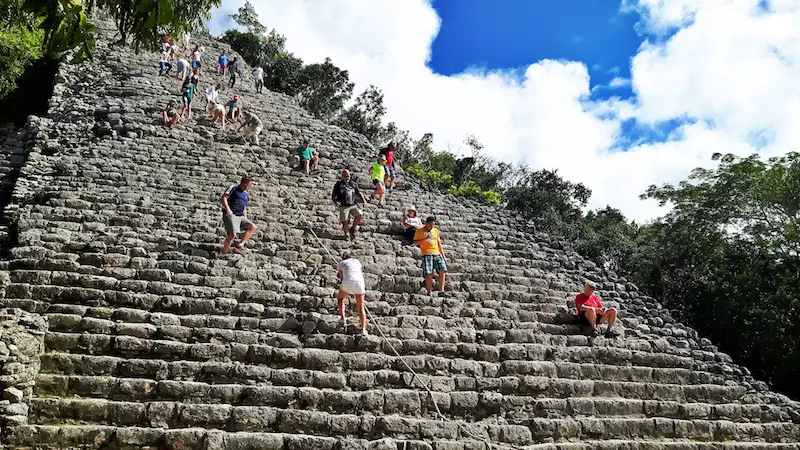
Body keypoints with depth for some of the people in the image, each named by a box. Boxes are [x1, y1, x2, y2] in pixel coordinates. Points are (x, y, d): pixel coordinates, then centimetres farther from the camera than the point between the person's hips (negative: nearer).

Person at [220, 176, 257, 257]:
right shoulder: (233, 188, 4)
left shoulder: (246, 195, 23)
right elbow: (223, 199, -8)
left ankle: (239, 246, -15)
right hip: (230, 215, -7)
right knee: (233, 235, -22)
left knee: (252, 227, -11)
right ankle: (224, 253, -5)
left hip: (240, 217, 7)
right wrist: (227, 208, -25)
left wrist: (246, 221, 19)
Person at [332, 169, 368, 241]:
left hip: (353, 206, 2)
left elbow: (359, 193, 21)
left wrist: (364, 201, 4)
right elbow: (333, 197, 8)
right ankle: (346, 234, 18)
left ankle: (353, 229, -1)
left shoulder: (353, 184, 14)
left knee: (359, 215, -24)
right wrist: (335, 202, -12)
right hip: (343, 206, -2)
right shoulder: (338, 185, 7)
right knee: (345, 223, -12)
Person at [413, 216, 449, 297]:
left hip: (437, 254, 4)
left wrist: (443, 256, 18)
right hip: (427, 254, -4)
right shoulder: (420, 231, 4)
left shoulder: (436, 231, 18)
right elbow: (415, 243, -3)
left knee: (443, 270, -11)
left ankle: (441, 291, -9)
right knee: (428, 273, -13)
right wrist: (425, 238, -15)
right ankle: (429, 292, -5)